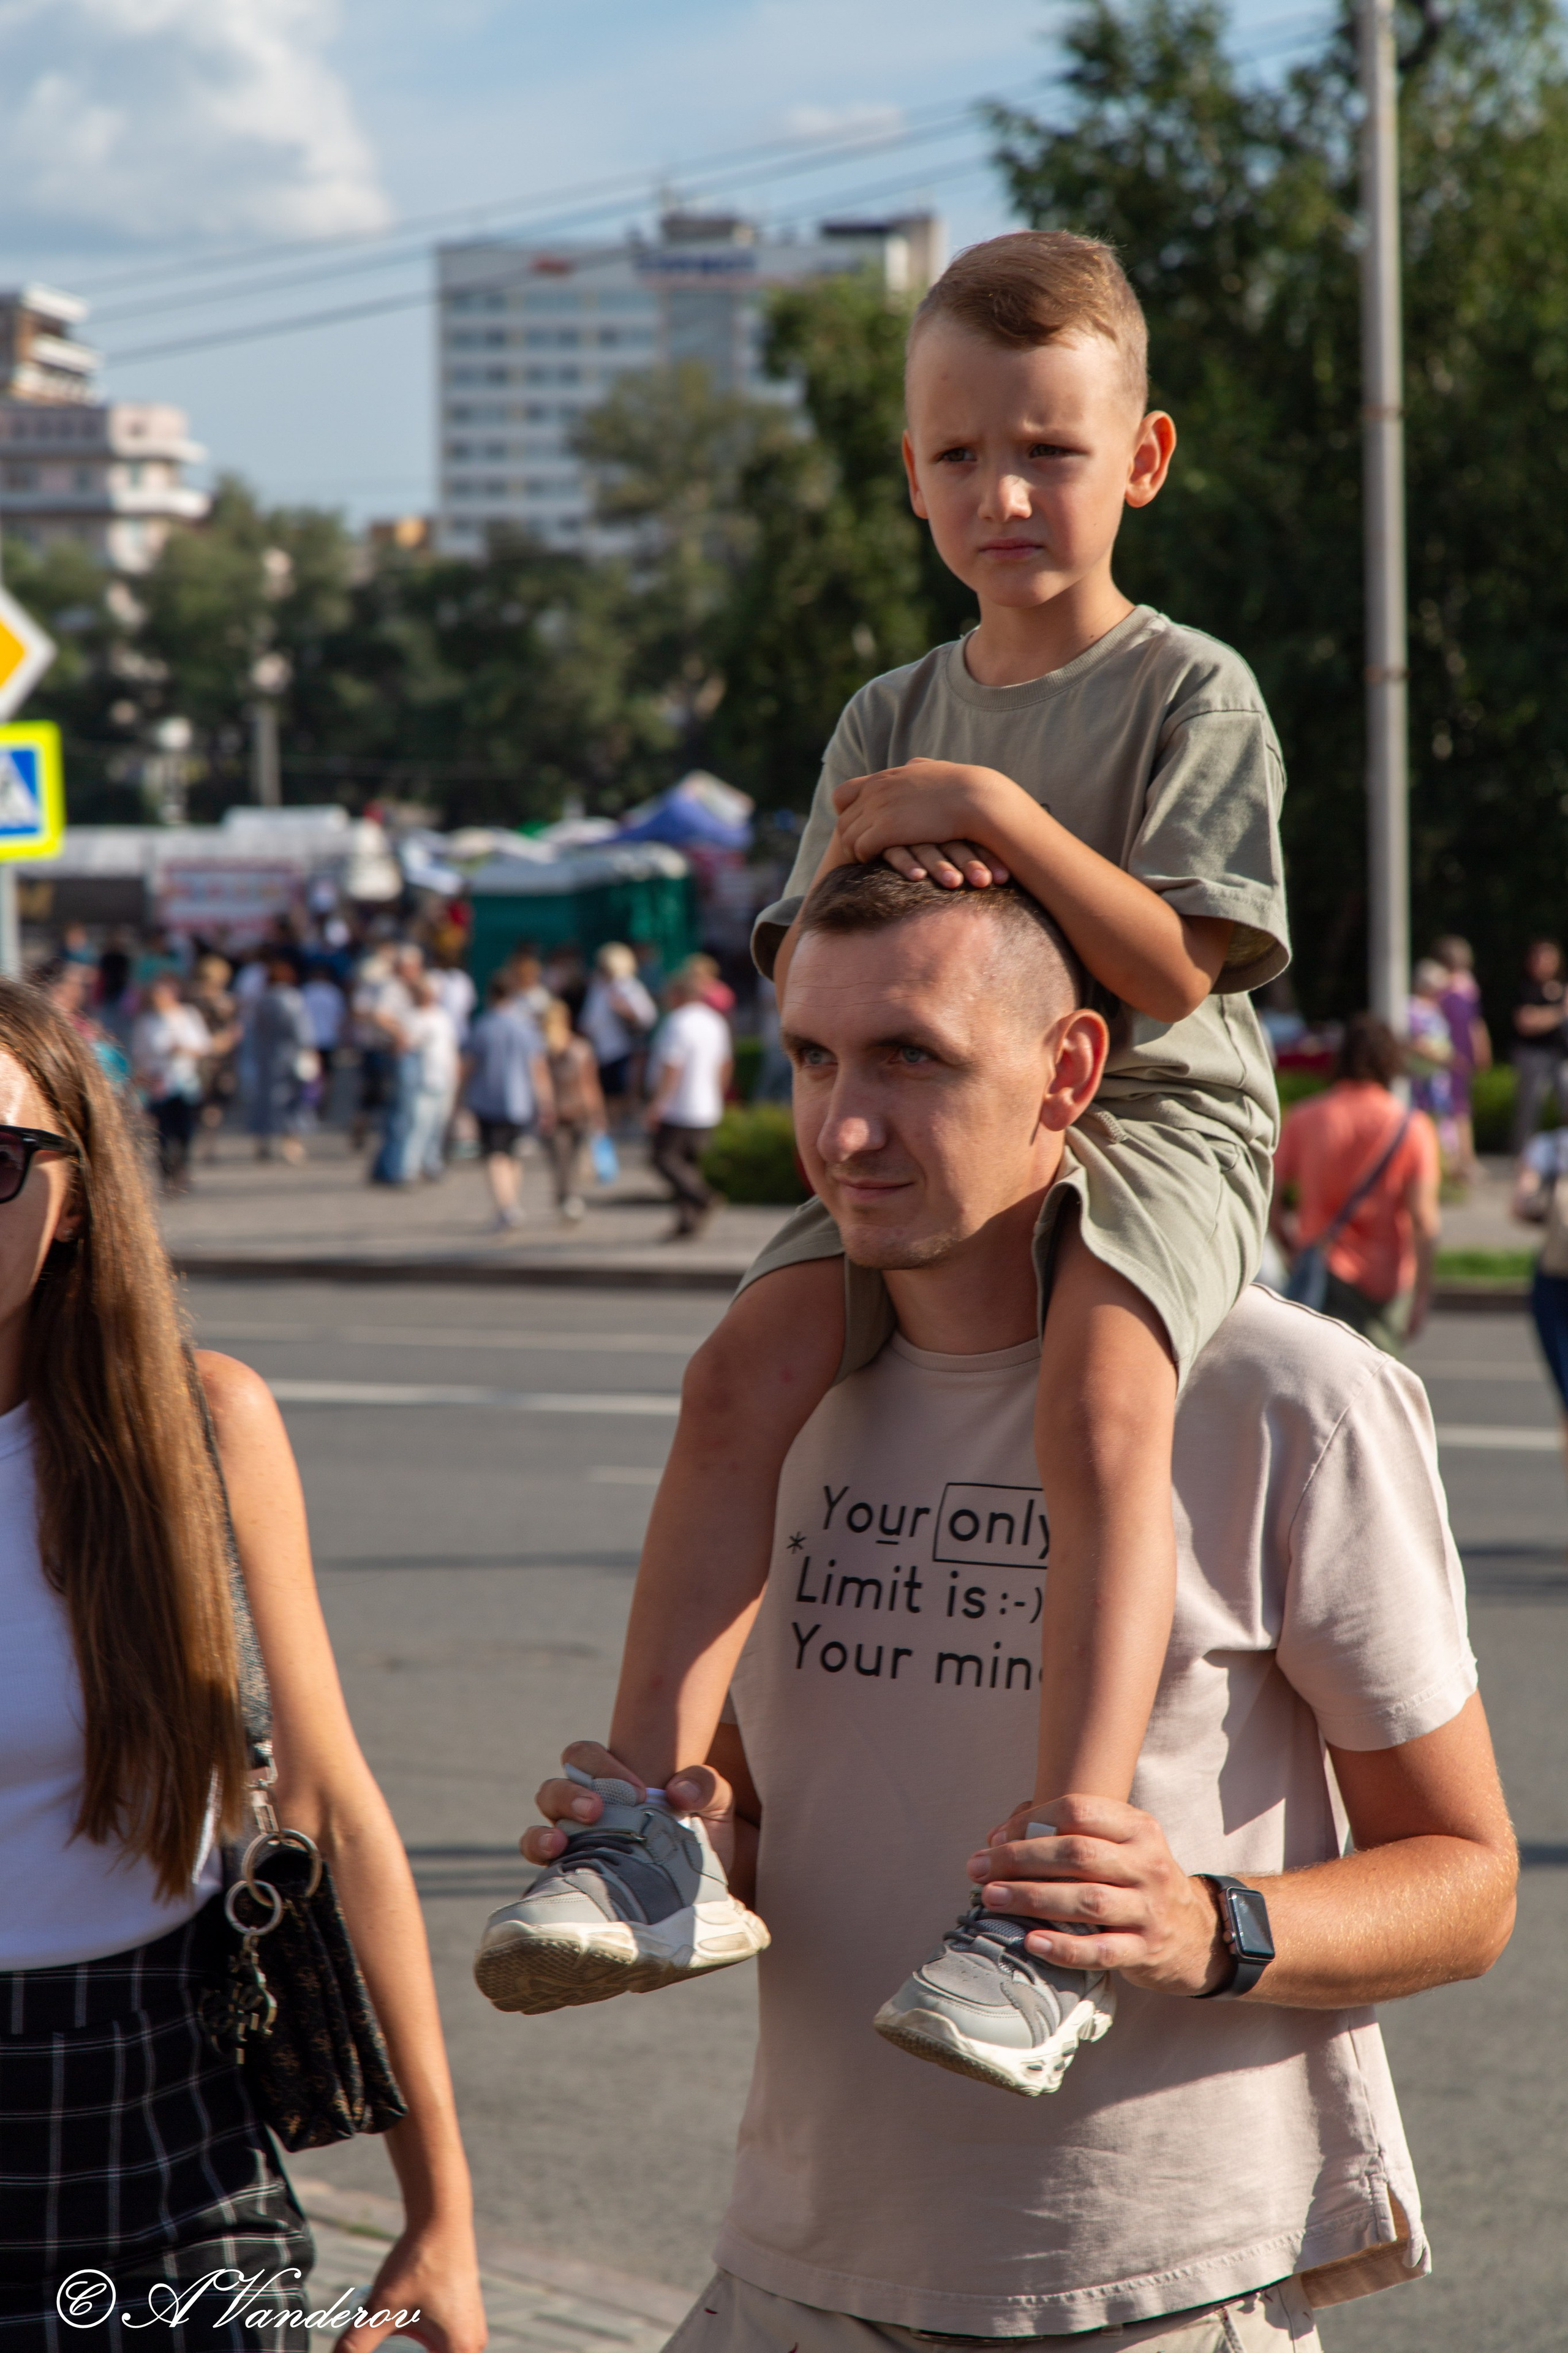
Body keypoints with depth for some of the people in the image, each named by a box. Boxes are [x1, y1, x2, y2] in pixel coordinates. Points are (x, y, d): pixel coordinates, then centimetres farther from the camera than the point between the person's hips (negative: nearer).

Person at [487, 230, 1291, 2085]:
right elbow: (808, 981, 13)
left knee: (1100, 1404, -35)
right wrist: (867, 875, -9)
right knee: (751, 1361, -23)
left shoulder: (1193, 691, -1)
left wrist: (997, 819, -18)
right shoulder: (892, 717, 15)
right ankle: (653, 1796, -23)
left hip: (1154, 1119, -5)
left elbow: (1175, 970, -10)